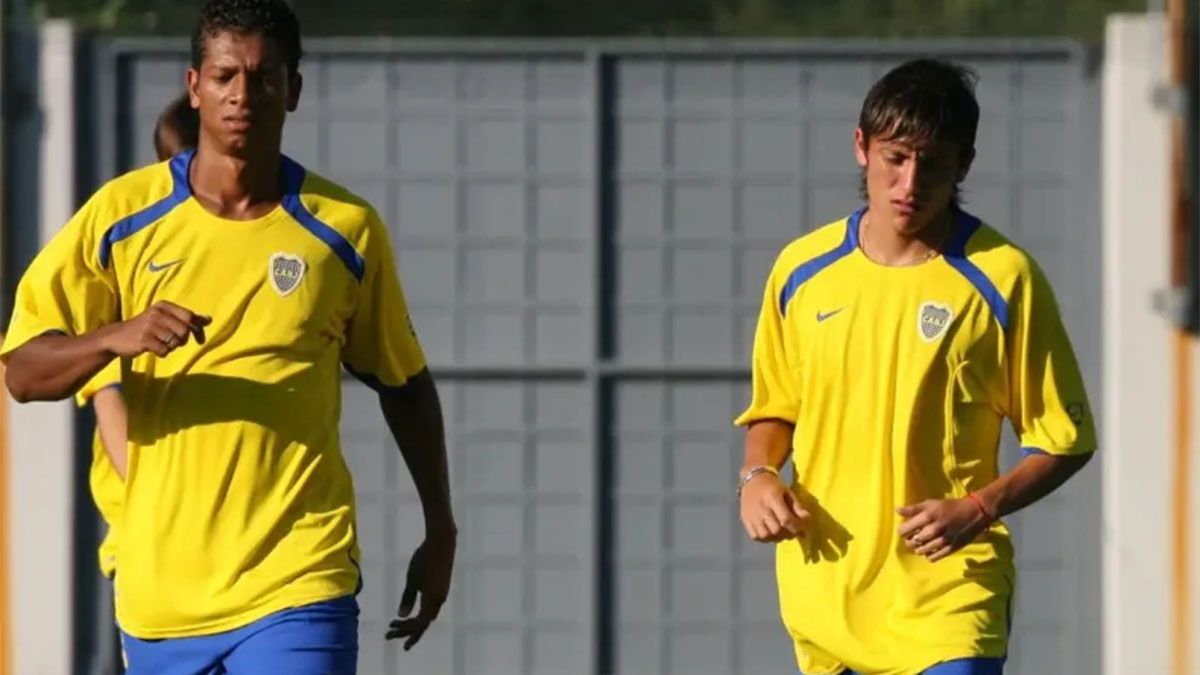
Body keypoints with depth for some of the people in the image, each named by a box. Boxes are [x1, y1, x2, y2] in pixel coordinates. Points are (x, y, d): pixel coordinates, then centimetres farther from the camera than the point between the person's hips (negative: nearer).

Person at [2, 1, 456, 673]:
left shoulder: (346, 229, 3)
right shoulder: (122, 215, 2)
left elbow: (404, 383, 15)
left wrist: (440, 532, 15)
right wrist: (117, 337, -20)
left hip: (298, 591, -2)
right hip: (159, 590, 2)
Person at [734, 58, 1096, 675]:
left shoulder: (1002, 277, -5)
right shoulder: (801, 270, 5)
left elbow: (1063, 439, 0)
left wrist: (977, 509, -16)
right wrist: (758, 476, -1)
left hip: (949, 585, -4)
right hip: (825, 593, 4)